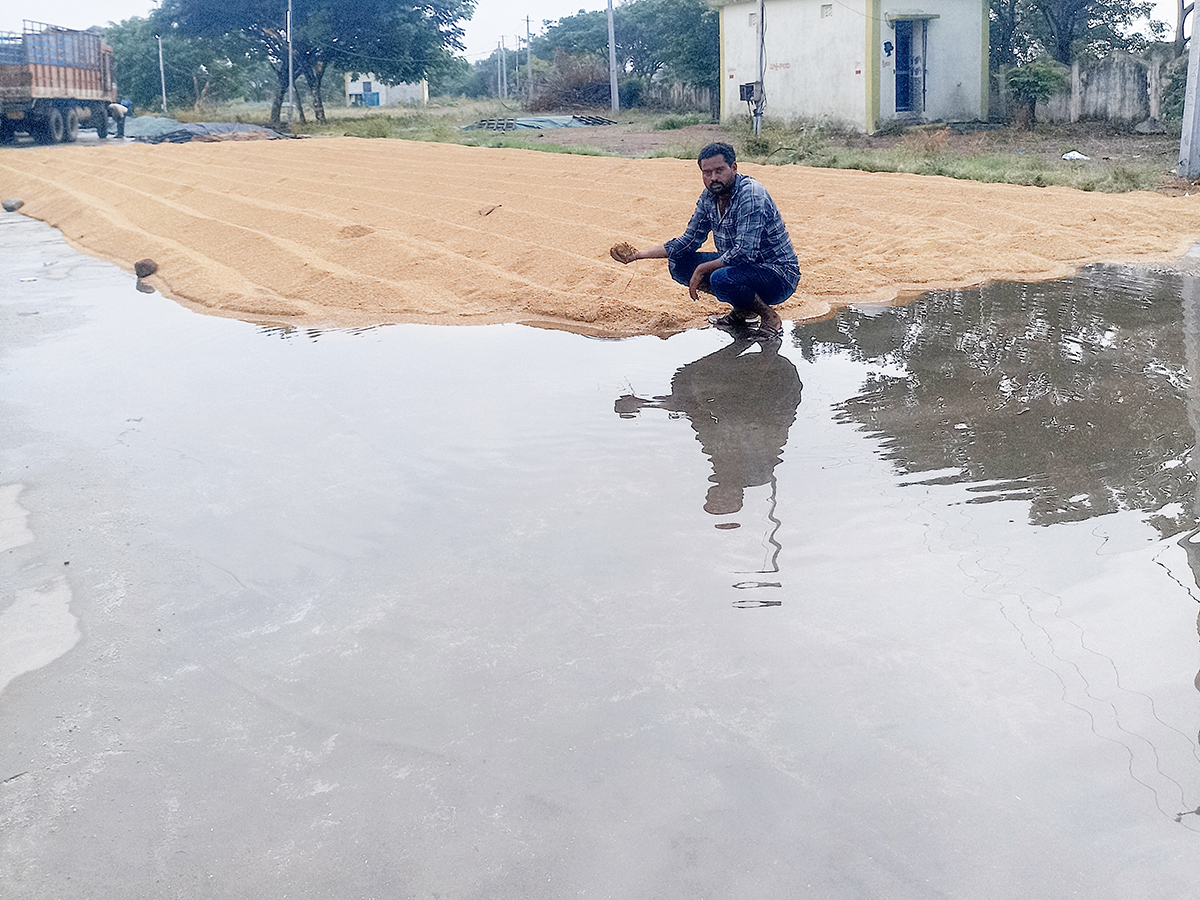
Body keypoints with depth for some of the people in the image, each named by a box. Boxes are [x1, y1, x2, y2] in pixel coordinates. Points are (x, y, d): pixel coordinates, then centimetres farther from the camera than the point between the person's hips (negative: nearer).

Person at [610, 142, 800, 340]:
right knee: (678, 264, 2)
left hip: (780, 276, -9)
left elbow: (744, 252, -31)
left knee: (721, 278, -35)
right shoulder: (709, 197, 2)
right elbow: (689, 240, 10)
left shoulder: (751, 195, -24)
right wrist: (639, 254, 2)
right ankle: (743, 310, 9)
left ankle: (770, 318, -8)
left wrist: (702, 269, -22)